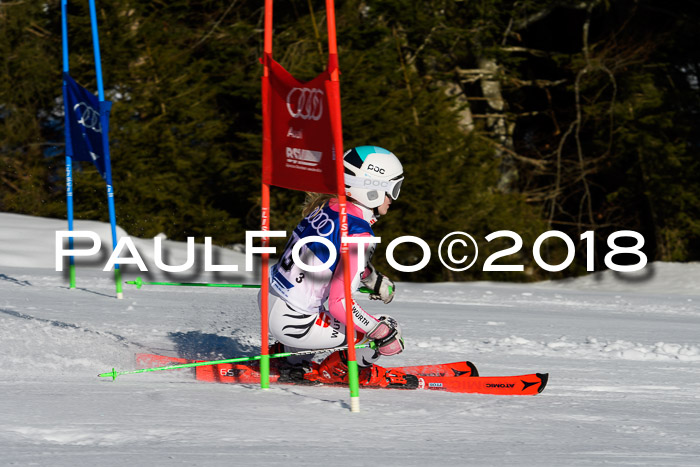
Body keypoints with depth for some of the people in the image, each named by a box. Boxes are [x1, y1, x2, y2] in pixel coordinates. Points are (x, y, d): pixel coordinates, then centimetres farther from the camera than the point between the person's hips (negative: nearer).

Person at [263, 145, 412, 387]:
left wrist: (372, 278, 28)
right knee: (388, 331, -4)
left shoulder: (327, 205, 3)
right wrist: (384, 333, -15)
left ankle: (294, 362, 27)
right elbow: (339, 302, -25)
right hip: (294, 323, -9)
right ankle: (336, 370, 15)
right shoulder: (358, 235, -22)